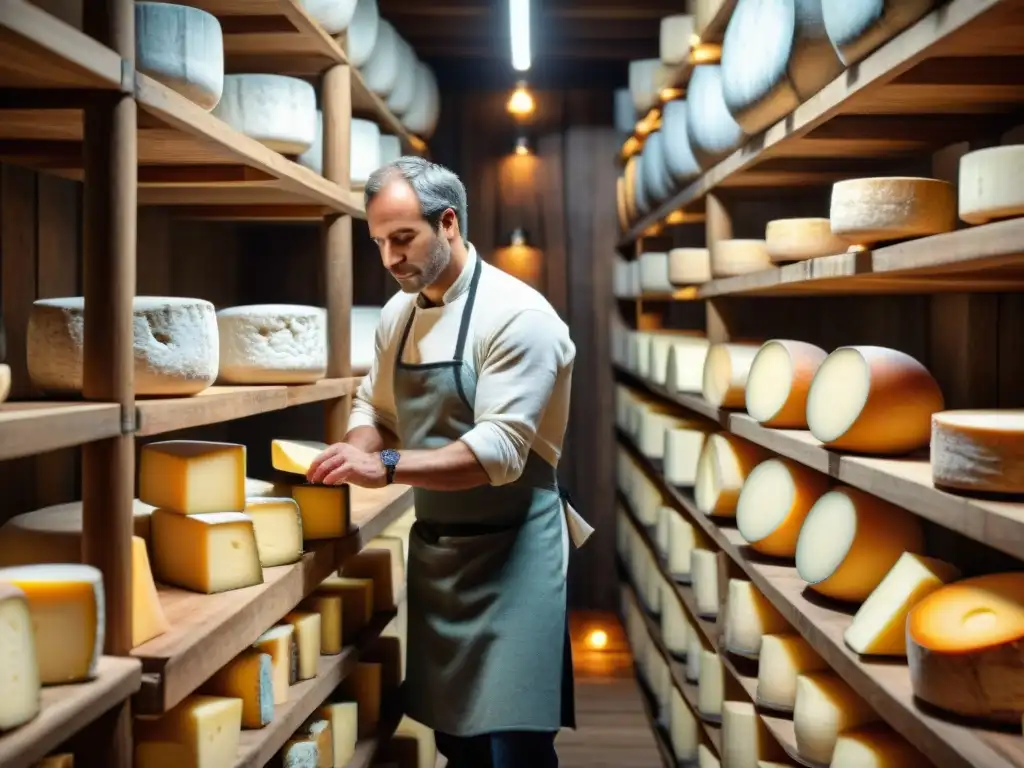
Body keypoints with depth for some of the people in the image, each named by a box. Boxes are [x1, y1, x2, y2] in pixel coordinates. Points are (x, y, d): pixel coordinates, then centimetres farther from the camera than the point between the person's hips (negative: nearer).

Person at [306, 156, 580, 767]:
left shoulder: (516, 315, -17)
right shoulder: (398, 314, 7)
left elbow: (499, 451, -24)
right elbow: (374, 407, 18)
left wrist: (385, 467, -31)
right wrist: (355, 453, -4)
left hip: (509, 551, -7)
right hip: (435, 547, 7)